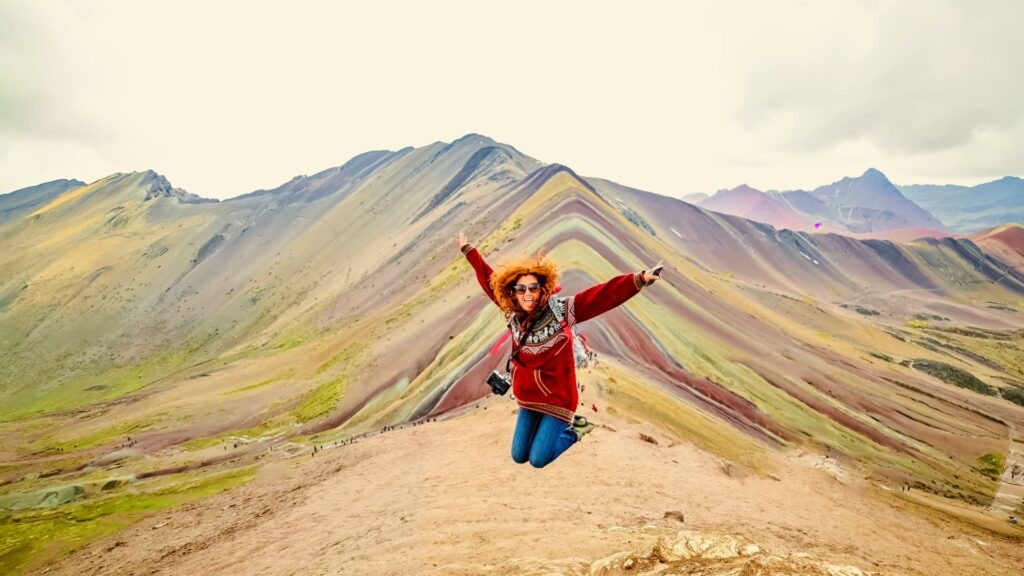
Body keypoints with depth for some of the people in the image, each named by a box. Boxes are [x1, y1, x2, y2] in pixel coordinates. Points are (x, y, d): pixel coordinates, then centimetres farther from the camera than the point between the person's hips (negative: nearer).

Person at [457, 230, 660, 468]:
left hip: (557, 398, -5)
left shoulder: (561, 310, -20)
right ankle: (547, 426, 40)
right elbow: (489, 279, 6)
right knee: (519, 456, 14)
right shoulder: (513, 312, -7)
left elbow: (602, 295, -31)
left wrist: (637, 280, -43)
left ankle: (573, 429, 23)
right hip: (528, 397, 5)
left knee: (538, 460, -3)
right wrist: (468, 250, 14)